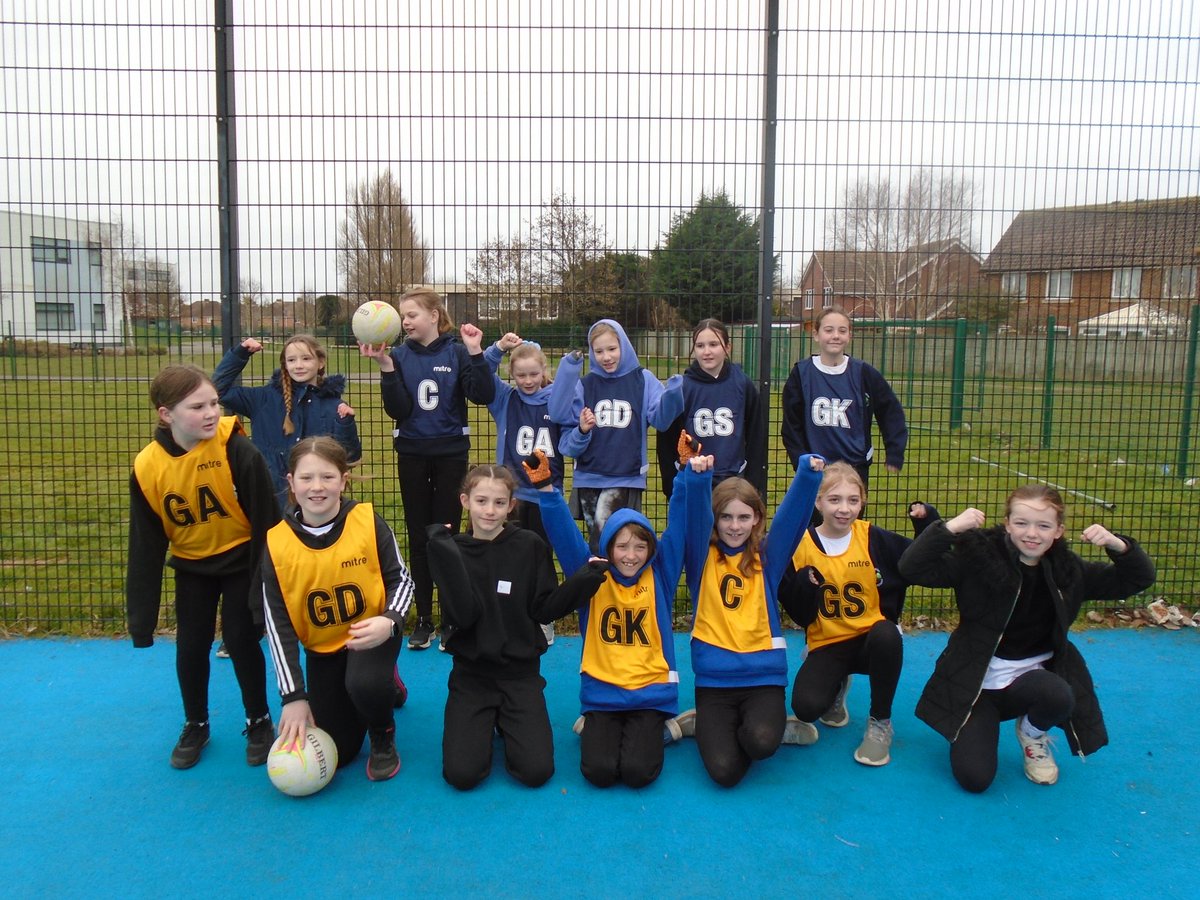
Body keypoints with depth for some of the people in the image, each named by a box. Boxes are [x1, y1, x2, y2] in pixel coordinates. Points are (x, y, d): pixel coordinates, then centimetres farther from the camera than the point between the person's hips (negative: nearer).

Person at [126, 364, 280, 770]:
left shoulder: (238, 451, -27)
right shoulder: (147, 467, -17)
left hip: (240, 559, -3)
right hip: (192, 566, 3)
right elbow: (145, 547, -9)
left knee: (241, 640, -6)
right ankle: (195, 726, 29)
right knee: (190, 648, 4)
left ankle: (259, 723, 18)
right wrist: (141, 616, -8)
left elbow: (266, 520, -18)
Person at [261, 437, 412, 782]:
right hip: (321, 648, 2)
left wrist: (389, 621, -30)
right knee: (334, 755, 3)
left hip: (373, 634, -2)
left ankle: (384, 738, 0)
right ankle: (380, 686, 33)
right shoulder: (276, 542, -15)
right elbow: (277, 624, -11)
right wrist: (293, 696, -15)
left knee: (364, 684, -36)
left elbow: (401, 580, -8)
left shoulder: (368, 521, -19)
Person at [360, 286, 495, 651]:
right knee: (418, 538, 8)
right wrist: (385, 366, -19)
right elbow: (398, 410, -10)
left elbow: (484, 396, -16)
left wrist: (475, 352, -25)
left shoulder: (457, 352, -6)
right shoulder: (398, 355, -1)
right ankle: (423, 619, 19)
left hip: (450, 453, -2)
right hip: (412, 454, 2)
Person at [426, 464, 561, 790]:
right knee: (461, 774, -13)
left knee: (536, 771, -13)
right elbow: (462, 616, -17)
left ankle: (506, 721, 18)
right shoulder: (453, 552, -3)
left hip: (520, 670, 0)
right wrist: (443, 553, -23)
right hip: (471, 671, 0)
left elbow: (546, 608, -2)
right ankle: (484, 724, 19)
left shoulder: (531, 546, -5)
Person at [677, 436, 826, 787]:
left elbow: (792, 514, -8)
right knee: (724, 770, -18)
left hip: (764, 675, 1)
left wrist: (808, 473, -25)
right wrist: (696, 478, -35)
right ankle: (712, 729, 16)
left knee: (761, 742, -29)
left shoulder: (766, 558, 6)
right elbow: (695, 517, -16)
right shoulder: (702, 557, 2)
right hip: (713, 678, -1)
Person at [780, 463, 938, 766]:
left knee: (886, 634, -37)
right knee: (806, 706, -25)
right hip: (827, 644, 0)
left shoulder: (875, 539, -7)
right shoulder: (802, 545, -8)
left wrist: (927, 522, -17)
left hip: (872, 639, 0)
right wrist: (805, 585, -27)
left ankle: (880, 723, -10)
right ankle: (837, 687, 17)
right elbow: (797, 613, -7)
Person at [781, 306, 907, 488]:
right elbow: (791, 424, 1)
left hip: (856, 469, 1)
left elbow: (891, 412, 6)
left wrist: (894, 456, 3)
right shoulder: (801, 374, -3)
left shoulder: (864, 374, -2)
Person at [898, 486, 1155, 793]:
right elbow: (911, 569, -25)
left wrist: (1118, 545, -18)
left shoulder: (1068, 569, -2)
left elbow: (1139, 580, 3)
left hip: (1032, 676, 3)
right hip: (977, 681, -3)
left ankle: (1033, 734, 4)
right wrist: (949, 528, -37)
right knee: (974, 779, -16)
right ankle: (981, 724, 20)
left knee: (1059, 697, -34)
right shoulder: (980, 556, -15)